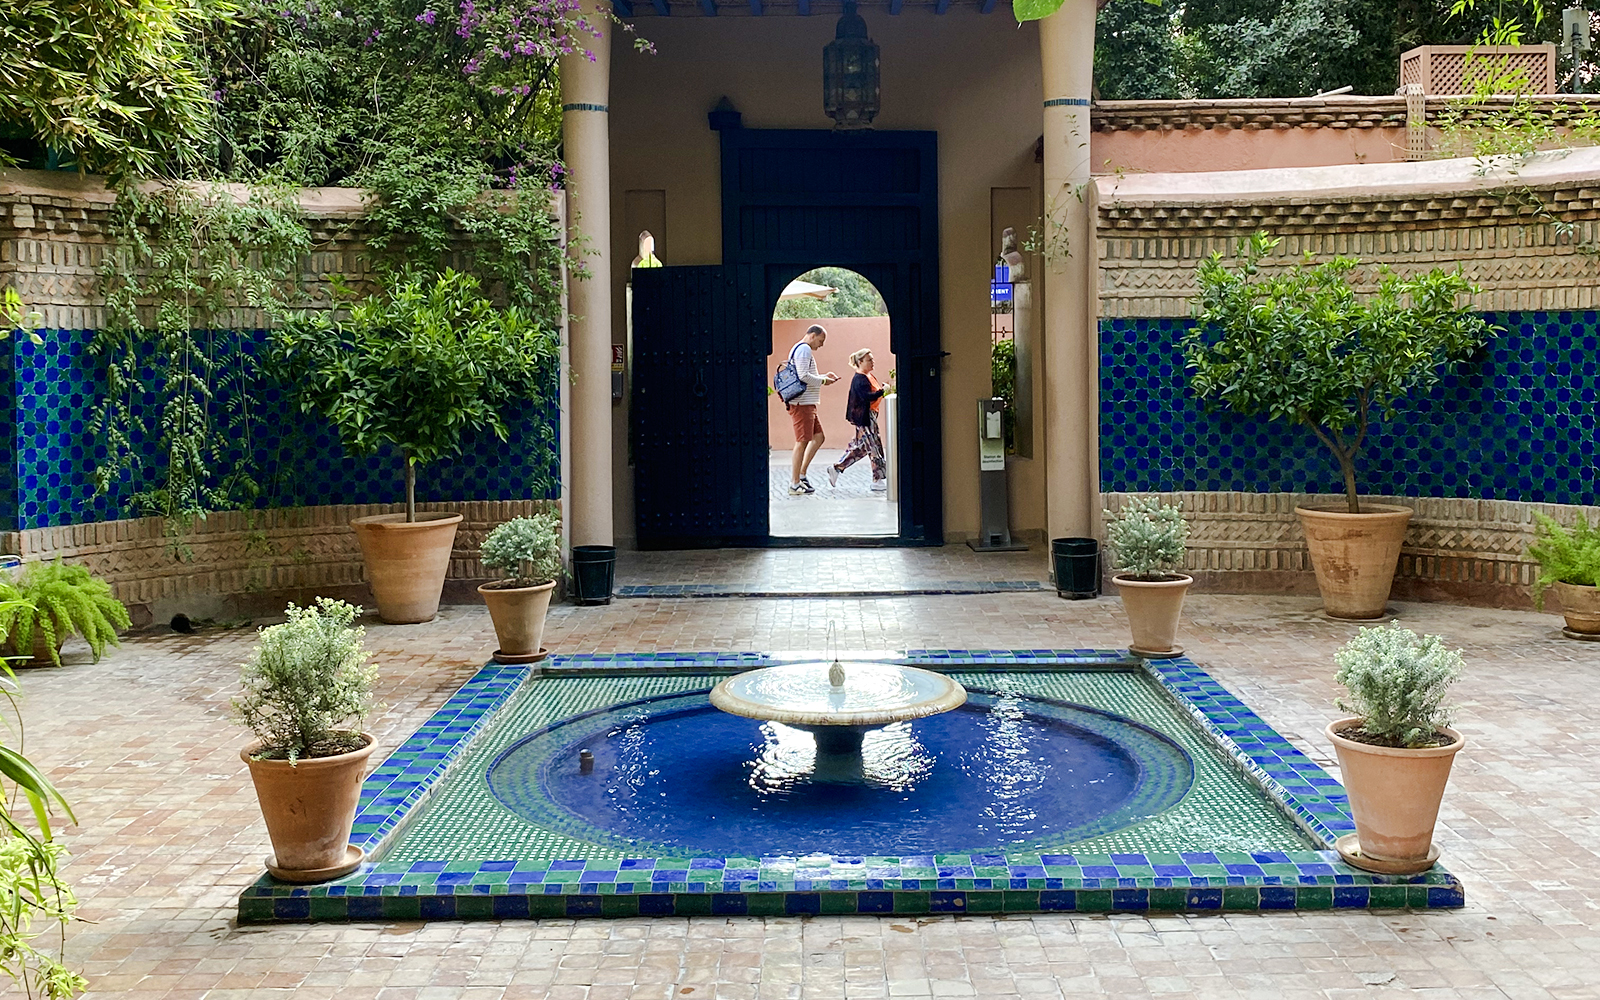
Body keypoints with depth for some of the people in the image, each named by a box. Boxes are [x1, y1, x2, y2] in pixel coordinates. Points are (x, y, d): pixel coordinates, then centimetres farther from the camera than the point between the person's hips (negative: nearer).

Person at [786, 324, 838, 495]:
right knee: (802, 441, -8)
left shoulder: (798, 349, 22)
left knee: (818, 437, 12)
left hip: (807, 404, 11)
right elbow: (803, 376, -22)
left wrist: (824, 376, 17)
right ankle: (794, 484, -5)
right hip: (802, 403, -11)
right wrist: (823, 381, -10)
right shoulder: (804, 349, -12)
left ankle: (801, 474, 12)